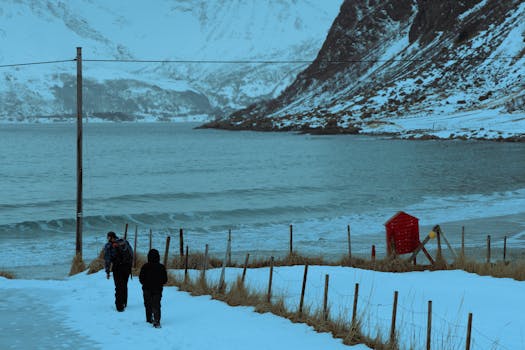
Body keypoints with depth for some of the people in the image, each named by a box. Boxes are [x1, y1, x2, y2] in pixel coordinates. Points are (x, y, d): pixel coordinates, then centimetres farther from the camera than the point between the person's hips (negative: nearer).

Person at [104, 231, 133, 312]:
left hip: (117, 268, -4)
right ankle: (124, 303, 30)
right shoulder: (125, 242, 10)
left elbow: (107, 259, -7)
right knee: (124, 286, 19)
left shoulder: (108, 246, -3)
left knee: (119, 287, 1)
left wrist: (107, 272, -3)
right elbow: (132, 254, 12)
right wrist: (130, 265, 18)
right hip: (127, 267, 4)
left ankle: (120, 306, -1)